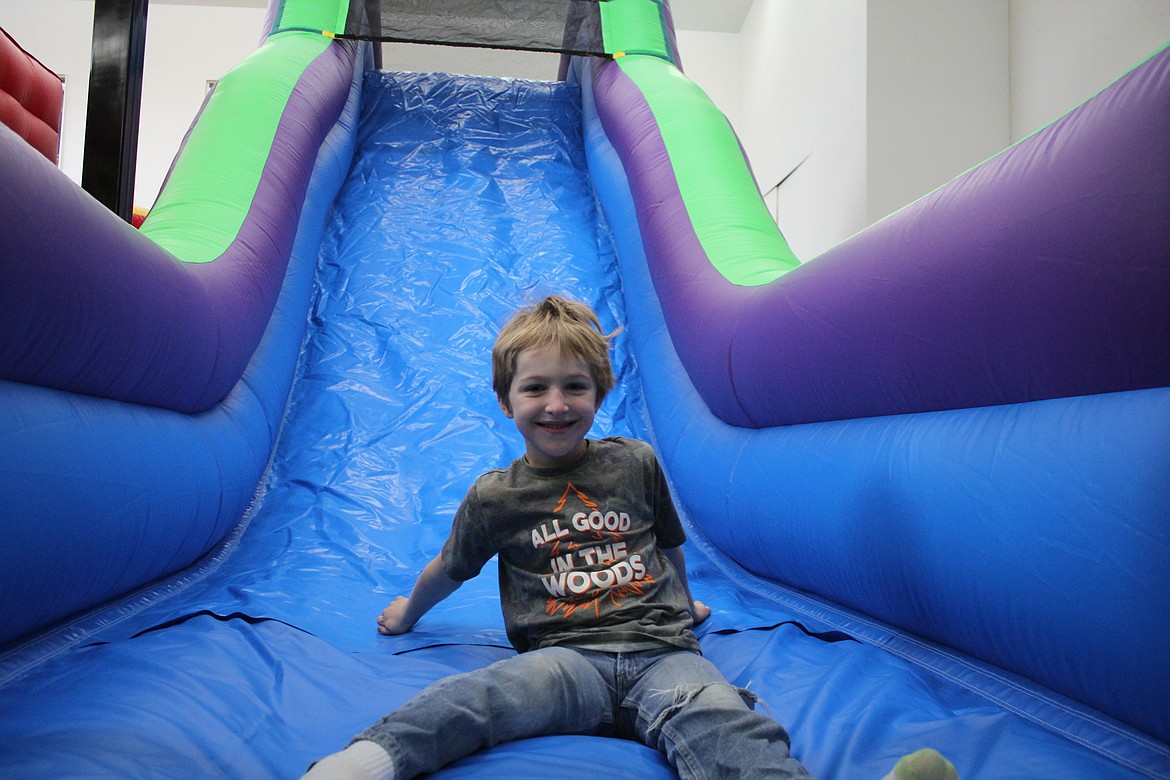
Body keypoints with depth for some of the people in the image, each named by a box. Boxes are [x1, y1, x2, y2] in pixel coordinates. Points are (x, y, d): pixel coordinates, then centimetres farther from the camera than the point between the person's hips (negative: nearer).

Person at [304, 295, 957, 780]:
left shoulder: (636, 463, 13)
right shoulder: (495, 496, 10)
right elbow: (449, 570, 27)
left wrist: (684, 601, 42)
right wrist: (409, 611, 43)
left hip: (661, 650, 1)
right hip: (566, 656, 0)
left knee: (716, 723, -34)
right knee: (479, 696, -35)